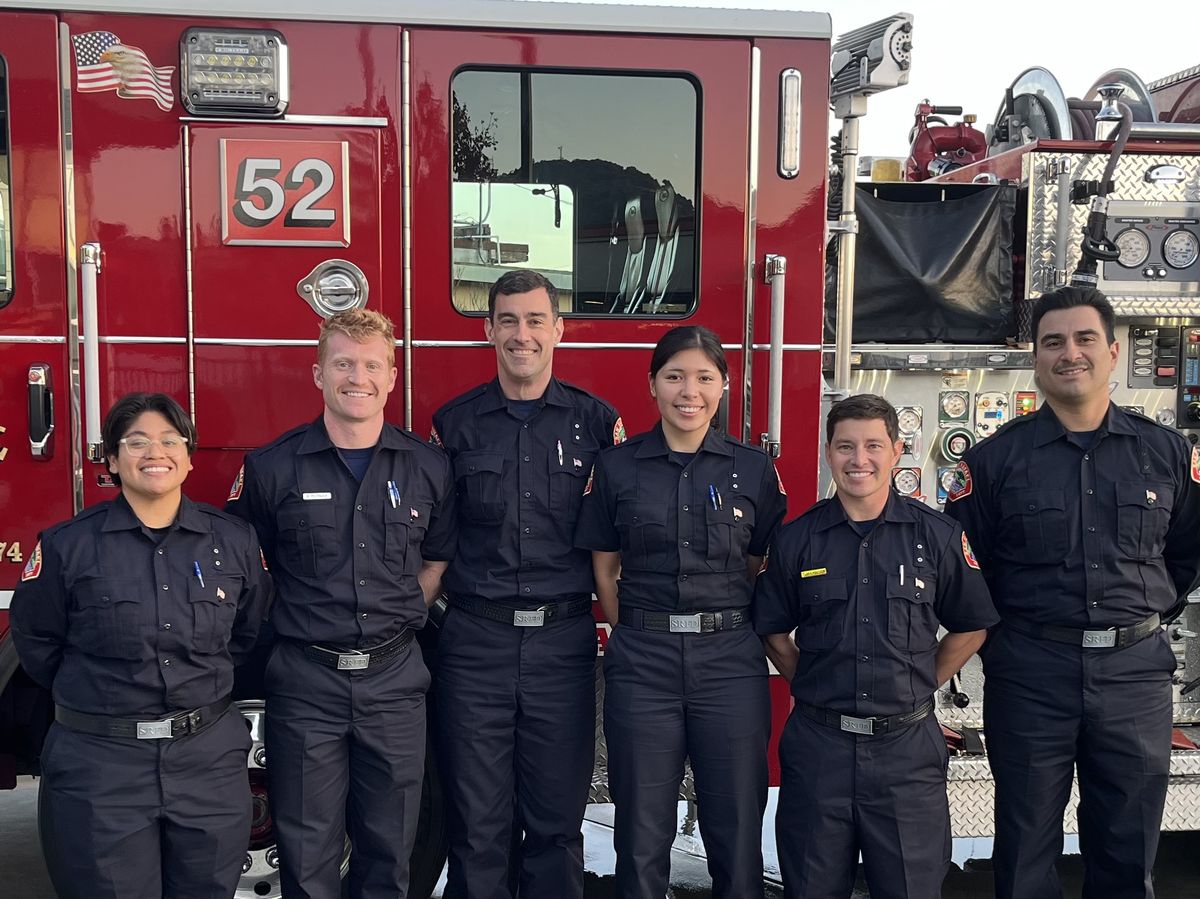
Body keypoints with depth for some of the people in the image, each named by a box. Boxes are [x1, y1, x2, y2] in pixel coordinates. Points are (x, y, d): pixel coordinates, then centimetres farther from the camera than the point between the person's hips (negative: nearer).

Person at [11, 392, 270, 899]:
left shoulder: (235, 540, 1)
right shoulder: (67, 544, -5)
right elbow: (36, 641, 6)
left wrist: (204, 685, 9)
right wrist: (94, 696, 10)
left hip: (210, 757, 2)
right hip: (99, 763, -2)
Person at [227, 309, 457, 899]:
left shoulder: (428, 467, 1)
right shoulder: (273, 467, -4)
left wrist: (397, 618, 4)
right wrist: (299, 621, 1)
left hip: (394, 678, 2)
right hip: (304, 679, -1)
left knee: (389, 850, 13)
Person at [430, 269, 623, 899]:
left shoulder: (597, 422, 4)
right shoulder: (454, 423, 5)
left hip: (564, 641, 0)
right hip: (475, 643, 0)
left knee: (556, 821, 10)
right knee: (477, 823, 8)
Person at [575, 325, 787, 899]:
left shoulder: (754, 469, 2)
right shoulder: (616, 467, 2)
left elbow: (764, 570, 9)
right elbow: (605, 570, 7)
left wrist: (726, 633, 6)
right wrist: (641, 637, 4)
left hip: (731, 662, 0)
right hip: (641, 663, 0)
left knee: (736, 826, 8)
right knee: (642, 828, 8)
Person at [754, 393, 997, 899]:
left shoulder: (937, 536, -1)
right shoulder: (797, 539, 1)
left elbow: (970, 627, 8)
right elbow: (773, 630, 10)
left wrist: (920, 685, 5)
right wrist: (813, 686, 3)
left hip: (908, 747, 0)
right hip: (818, 745, 1)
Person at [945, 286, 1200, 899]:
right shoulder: (996, 458, -2)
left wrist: (1149, 614, 11)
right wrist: (999, 637, 1)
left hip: (1135, 670, 2)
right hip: (1029, 674, -1)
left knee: (1128, 848, 13)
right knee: (1027, 845, 11)